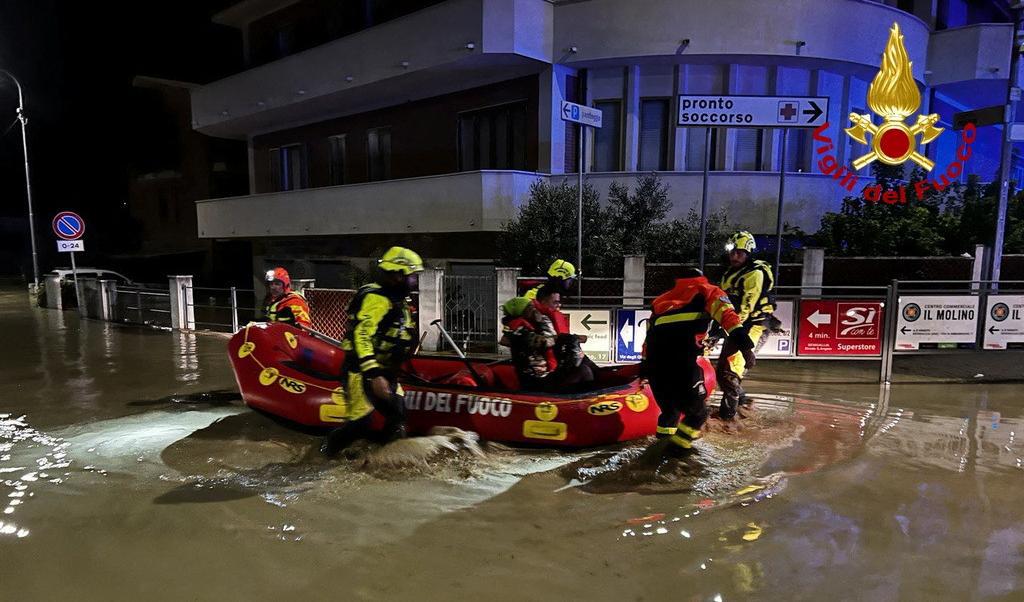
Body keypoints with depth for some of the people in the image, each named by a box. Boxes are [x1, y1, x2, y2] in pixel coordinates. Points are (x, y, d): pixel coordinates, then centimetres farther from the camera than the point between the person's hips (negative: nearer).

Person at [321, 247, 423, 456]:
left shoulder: (400, 303, 14)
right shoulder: (376, 298, -18)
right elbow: (361, 336, -28)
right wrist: (374, 375, -35)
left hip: (385, 372, 10)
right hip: (363, 371, -9)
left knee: (398, 421, 5)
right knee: (362, 424, -10)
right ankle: (327, 450, 16)